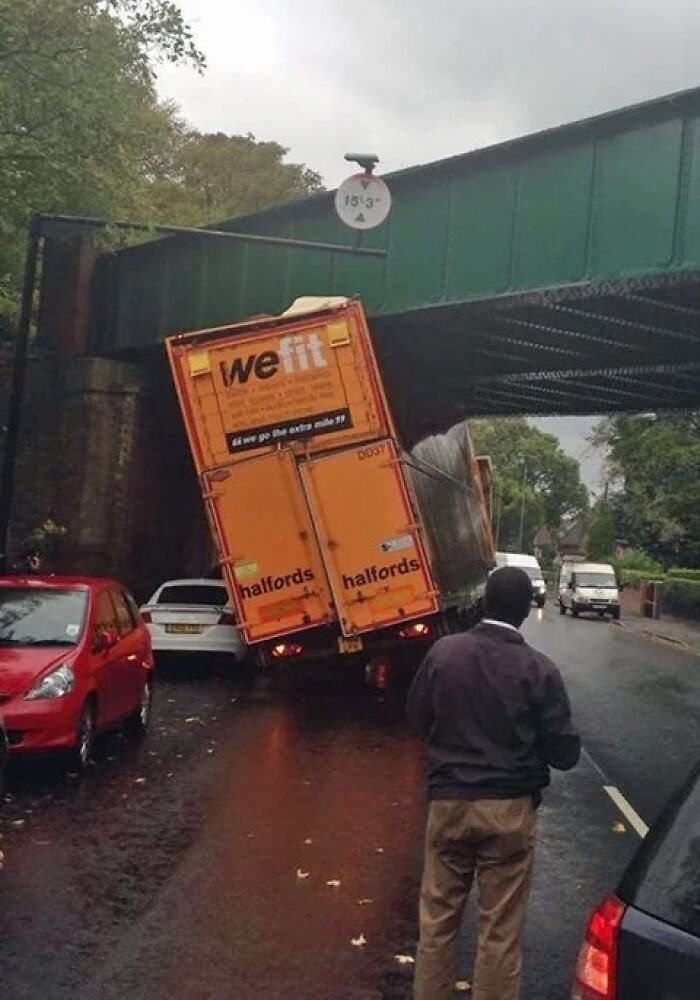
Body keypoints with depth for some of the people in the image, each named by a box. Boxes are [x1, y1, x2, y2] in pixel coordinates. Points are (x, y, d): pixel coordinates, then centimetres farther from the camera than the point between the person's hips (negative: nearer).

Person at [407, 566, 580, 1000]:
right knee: (500, 931, 9)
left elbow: (418, 719, 7)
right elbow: (565, 753, -7)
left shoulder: (444, 652, -6)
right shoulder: (540, 670, -12)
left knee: (438, 920, 15)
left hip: (448, 801, 2)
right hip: (509, 808, -2)